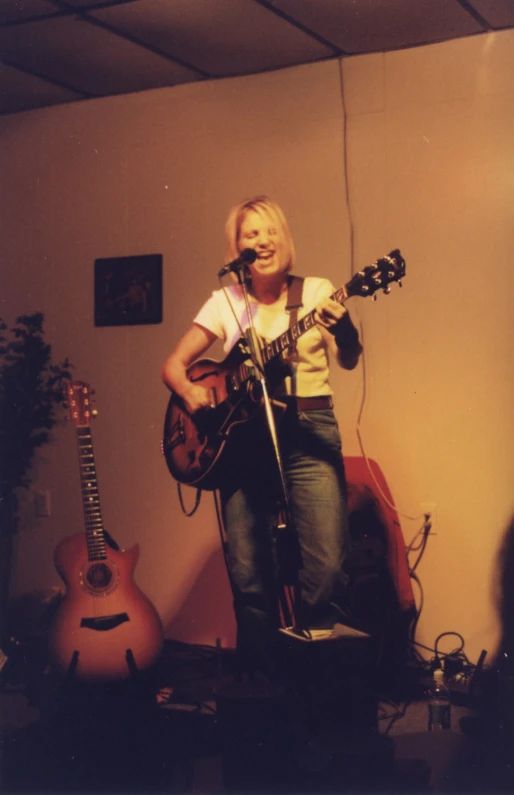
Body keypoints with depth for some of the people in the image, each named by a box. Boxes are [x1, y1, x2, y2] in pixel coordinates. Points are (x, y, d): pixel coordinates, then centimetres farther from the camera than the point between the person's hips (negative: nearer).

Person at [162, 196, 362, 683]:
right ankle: (262, 675, 20)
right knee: (248, 573, 1)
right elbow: (173, 364, 9)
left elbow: (348, 361, -11)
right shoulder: (226, 303, 8)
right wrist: (190, 393, -13)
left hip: (309, 432, -1)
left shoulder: (316, 292, 3)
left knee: (326, 565, -12)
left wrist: (343, 329, -33)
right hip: (243, 436, 2)